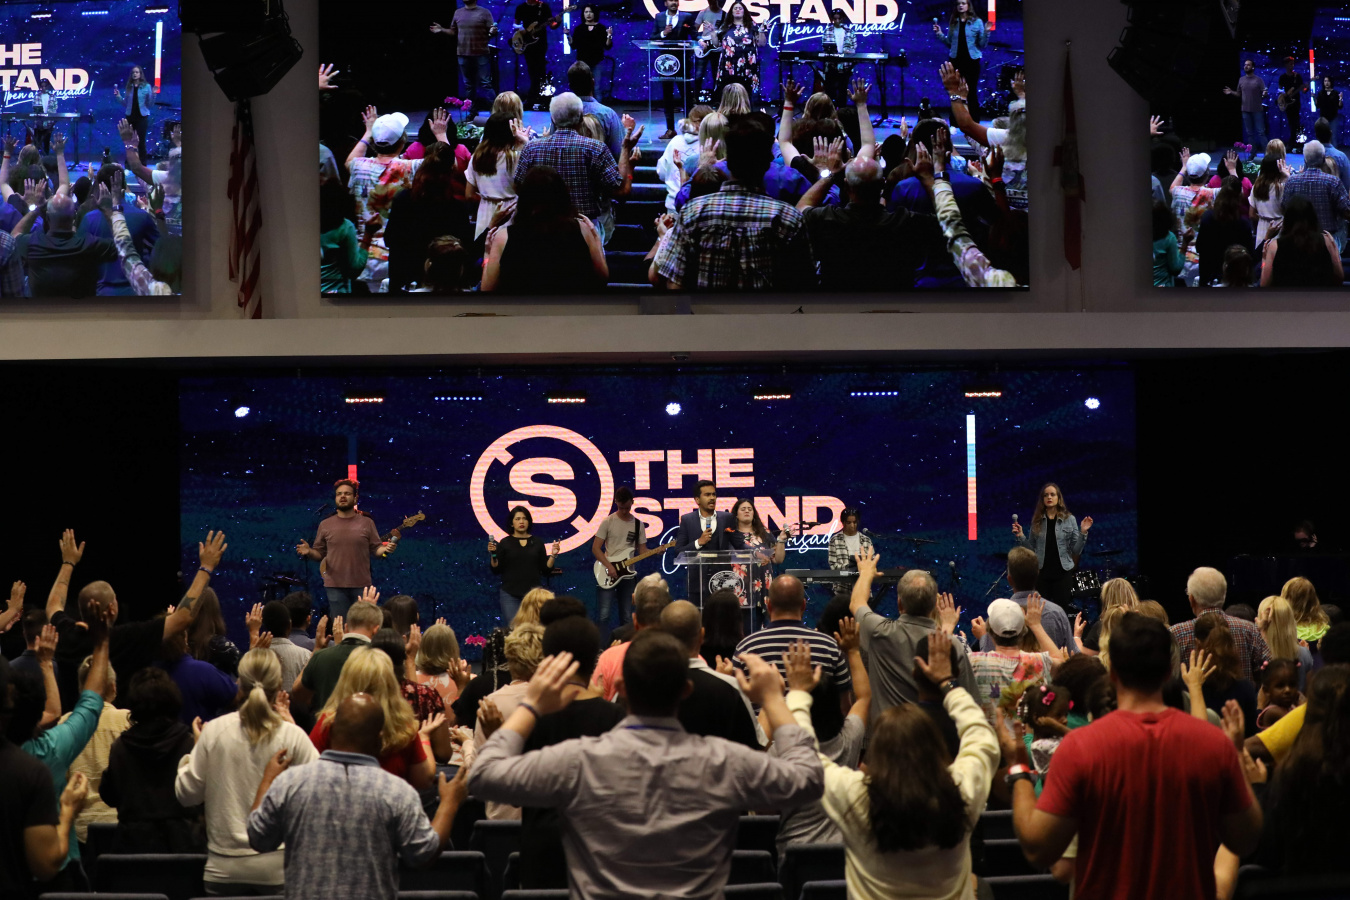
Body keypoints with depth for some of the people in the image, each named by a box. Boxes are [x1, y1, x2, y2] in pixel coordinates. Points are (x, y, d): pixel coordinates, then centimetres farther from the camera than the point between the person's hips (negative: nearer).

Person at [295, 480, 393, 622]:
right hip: (335, 586, 0)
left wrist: (385, 549, -16)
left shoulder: (367, 523, 5)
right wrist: (309, 552, -11)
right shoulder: (325, 525, 6)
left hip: (361, 586, 0)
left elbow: (376, 549, 5)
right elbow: (319, 554, 10)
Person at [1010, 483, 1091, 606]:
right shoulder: (1037, 521, 6)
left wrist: (1083, 532, -15)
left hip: (1062, 573, -2)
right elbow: (1031, 548, 8)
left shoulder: (1069, 519, 0)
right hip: (1042, 572, 2)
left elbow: (1076, 550, -2)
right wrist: (1021, 536, -5)